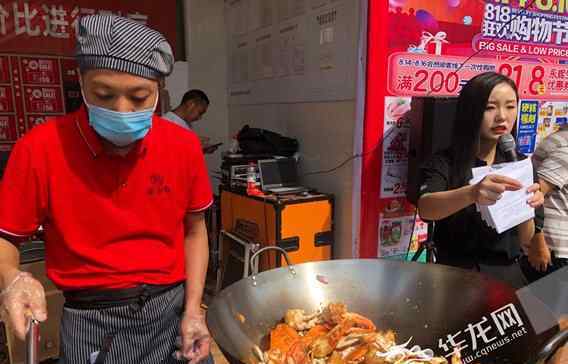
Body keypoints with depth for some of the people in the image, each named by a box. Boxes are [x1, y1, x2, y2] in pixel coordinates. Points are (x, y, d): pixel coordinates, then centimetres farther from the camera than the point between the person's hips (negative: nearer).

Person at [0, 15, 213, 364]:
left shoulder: (185, 146, -8)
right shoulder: (41, 148, -14)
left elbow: (194, 231, 2)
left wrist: (193, 310, -5)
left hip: (174, 308, 2)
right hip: (91, 324, -1)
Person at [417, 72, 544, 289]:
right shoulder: (444, 162, -9)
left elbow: (524, 239, 5)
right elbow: (425, 208, -29)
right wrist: (471, 194, -46)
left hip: (508, 273, 4)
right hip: (456, 275, -4)